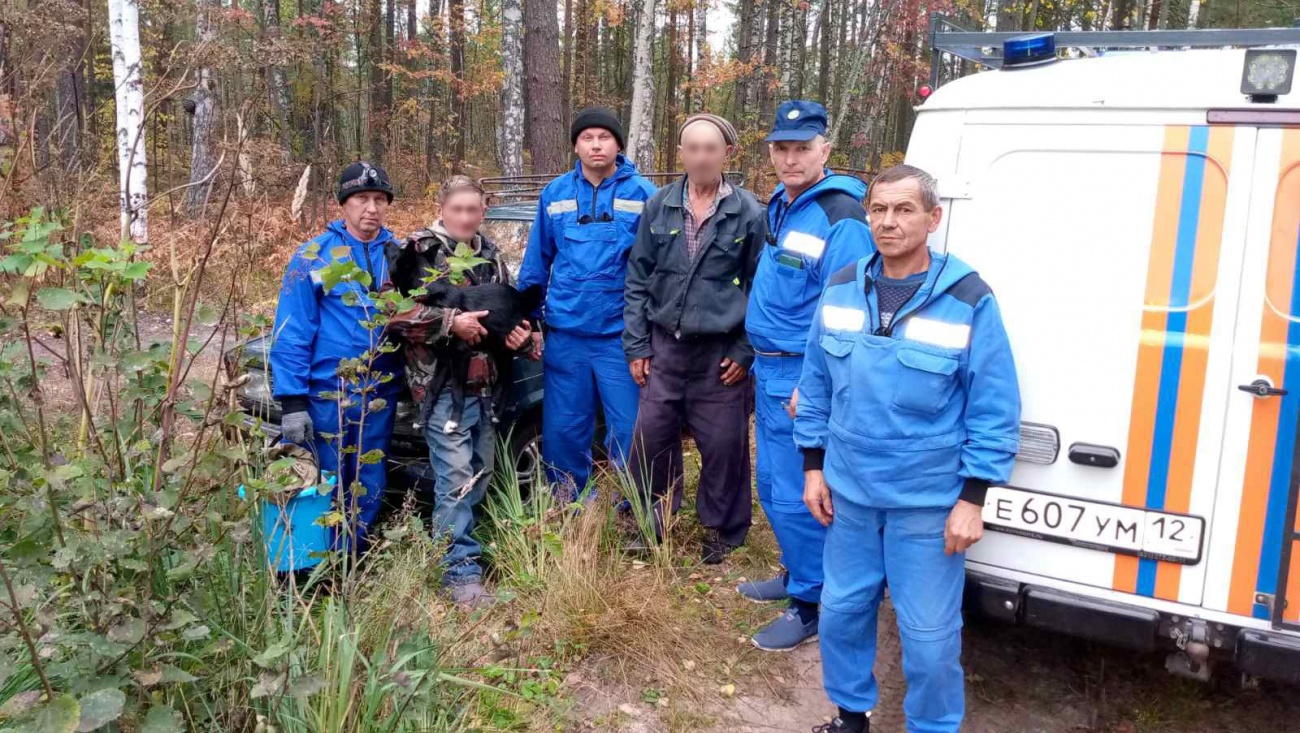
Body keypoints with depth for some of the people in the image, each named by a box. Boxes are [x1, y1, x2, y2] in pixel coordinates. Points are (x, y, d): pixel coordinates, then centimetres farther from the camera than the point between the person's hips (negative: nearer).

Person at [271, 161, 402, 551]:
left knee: (369, 489, 13)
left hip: (381, 394, 4)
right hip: (327, 393, -3)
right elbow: (291, 333, -9)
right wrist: (291, 401, -13)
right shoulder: (314, 255, -6)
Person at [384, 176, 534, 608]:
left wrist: (521, 334, 4)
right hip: (441, 385, -7)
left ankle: (451, 540, 31)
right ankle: (461, 572, -4)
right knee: (456, 477, -10)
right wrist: (449, 321, -19)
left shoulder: (490, 256, 15)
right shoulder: (417, 253, -6)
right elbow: (394, 311, -14)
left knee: (480, 472, 14)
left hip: (484, 385, 7)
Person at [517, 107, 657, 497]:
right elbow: (536, 263, 12)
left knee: (630, 431, 2)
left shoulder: (642, 193, -2)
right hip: (564, 335, 3)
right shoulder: (555, 193, 6)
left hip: (621, 335, -3)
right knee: (562, 432, 11)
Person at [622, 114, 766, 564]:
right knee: (651, 437, 7)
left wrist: (746, 351, -5)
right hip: (665, 346, 3)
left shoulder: (748, 212, -5)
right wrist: (636, 345, 3)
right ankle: (650, 522, 29)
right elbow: (638, 279, 6)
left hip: (721, 353, -2)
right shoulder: (658, 207, 2)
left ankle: (720, 530, 27)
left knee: (724, 445, 6)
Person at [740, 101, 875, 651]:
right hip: (769, 371, 9)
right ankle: (797, 574, 38)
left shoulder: (841, 219, -17)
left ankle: (811, 604, 15)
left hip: (803, 378, -9)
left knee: (796, 497, 0)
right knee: (772, 487, 20)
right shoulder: (780, 206, 11)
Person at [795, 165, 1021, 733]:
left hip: (929, 501, -4)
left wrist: (972, 499, -11)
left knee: (928, 634, 6)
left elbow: (994, 411, -9)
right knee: (841, 610, 17)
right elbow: (816, 386, 9)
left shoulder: (968, 300, -12)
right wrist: (814, 468, 7)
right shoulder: (841, 290, 0)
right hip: (849, 491, 4)